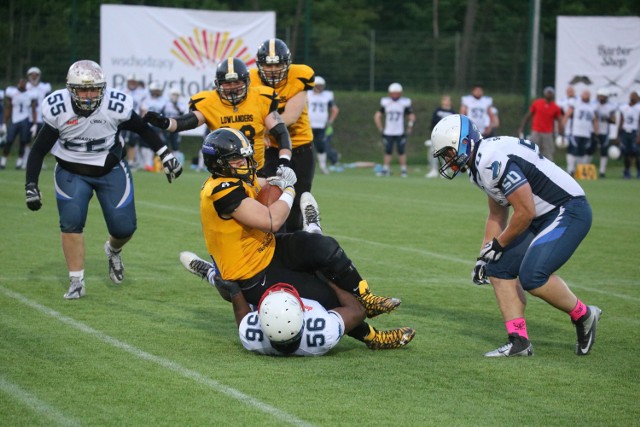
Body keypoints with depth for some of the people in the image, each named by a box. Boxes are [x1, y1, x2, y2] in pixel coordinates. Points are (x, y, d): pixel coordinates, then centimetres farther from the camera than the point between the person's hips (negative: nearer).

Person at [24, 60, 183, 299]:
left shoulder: (116, 106, -20)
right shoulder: (57, 109, -20)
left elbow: (143, 129, -1)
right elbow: (39, 150, -10)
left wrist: (165, 155, -1)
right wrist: (31, 187, -14)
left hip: (111, 171, 1)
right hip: (71, 172, -1)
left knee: (124, 228, -3)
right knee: (71, 222, -18)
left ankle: (113, 250, 34)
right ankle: (76, 282, -5)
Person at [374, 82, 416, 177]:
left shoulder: (404, 103, -1)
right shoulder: (385, 102, 3)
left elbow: (411, 117, 6)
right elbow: (377, 116, 11)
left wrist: (409, 129, 0)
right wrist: (380, 129, 6)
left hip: (400, 133, -2)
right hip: (388, 133, 2)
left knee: (401, 152, -2)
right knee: (387, 152, 2)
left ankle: (403, 170, 5)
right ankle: (386, 169, 7)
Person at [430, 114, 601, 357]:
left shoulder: (494, 161, -24)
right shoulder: (480, 165, 9)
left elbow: (525, 212, -22)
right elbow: (497, 216, 20)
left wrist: (498, 245, -7)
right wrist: (485, 255, 14)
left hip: (569, 211, -10)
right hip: (544, 216, 10)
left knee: (532, 275, -23)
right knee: (499, 269, 3)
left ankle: (582, 315, 1)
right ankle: (519, 341, 4)